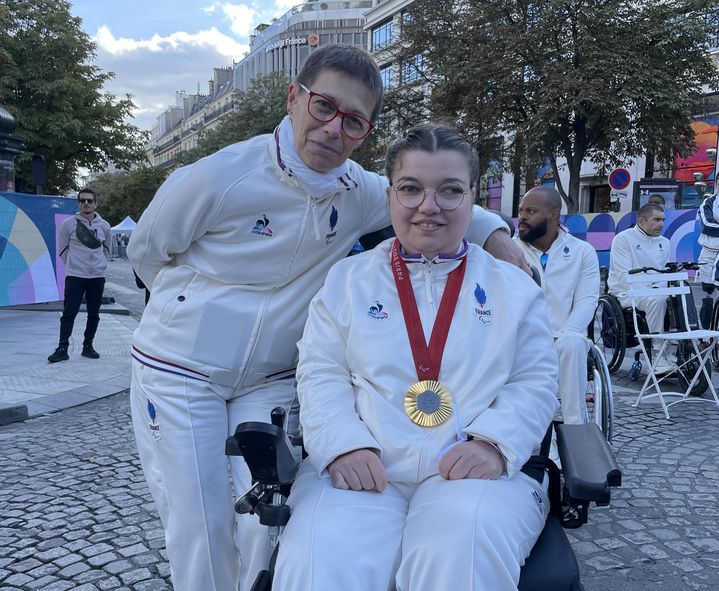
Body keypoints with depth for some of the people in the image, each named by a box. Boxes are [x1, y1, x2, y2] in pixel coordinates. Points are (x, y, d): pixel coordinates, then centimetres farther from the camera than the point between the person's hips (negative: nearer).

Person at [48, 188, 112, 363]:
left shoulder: (104, 226, 4)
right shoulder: (68, 224, -4)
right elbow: (62, 249, 5)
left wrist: (99, 263, 10)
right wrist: (73, 264, 6)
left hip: (97, 276, 3)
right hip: (74, 276, -3)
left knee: (94, 314, 8)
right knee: (69, 312, -5)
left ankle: (88, 346, 19)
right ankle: (62, 348, -1)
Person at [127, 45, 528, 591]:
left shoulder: (359, 192, -7)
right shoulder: (218, 179, -19)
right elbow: (146, 251, -3)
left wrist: (494, 230, -8)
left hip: (272, 379, 3)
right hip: (179, 372, -2)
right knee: (200, 529, 1)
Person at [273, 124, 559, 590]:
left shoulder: (514, 288, 13)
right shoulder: (347, 279, 13)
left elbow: (536, 381, 7)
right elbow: (321, 374, 7)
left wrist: (493, 442, -12)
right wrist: (344, 444, -12)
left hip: (473, 471, 0)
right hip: (360, 469, 1)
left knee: (464, 552, -33)